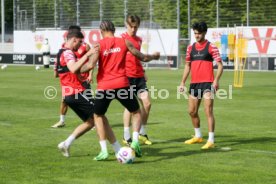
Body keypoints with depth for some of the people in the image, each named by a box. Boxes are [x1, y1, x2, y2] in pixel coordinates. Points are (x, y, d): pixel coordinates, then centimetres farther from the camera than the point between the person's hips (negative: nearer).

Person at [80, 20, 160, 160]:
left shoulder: (99, 45, 0)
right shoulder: (124, 42, 5)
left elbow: (91, 65, -12)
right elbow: (143, 57, 11)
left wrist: (79, 70, 5)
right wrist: (154, 56, 31)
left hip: (104, 87, -1)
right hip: (121, 85, 1)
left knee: (98, 116, 19)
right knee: (136, 112, 20)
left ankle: (103, 150, 8)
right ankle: (135, 141, -1)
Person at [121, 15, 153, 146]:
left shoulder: (139, 40, 15)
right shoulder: (122, 38, -4)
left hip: (139, 76, 6)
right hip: (127, 76, -6)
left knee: (147, 103, -1)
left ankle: (142, 133, 13)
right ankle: (126, 137, 4)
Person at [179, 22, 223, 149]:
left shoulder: (211, 47, -5)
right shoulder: (191, 48, 12)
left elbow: (220, 65, -8)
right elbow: (187, 65, 19)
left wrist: (216, 81, -19)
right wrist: (183, 82, 13)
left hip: (207, 83, -6)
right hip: (194, 83, 6)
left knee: (208, 111, -12)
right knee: (192, 111, 13)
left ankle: (211, 141, -11)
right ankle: (198, 136, 32)